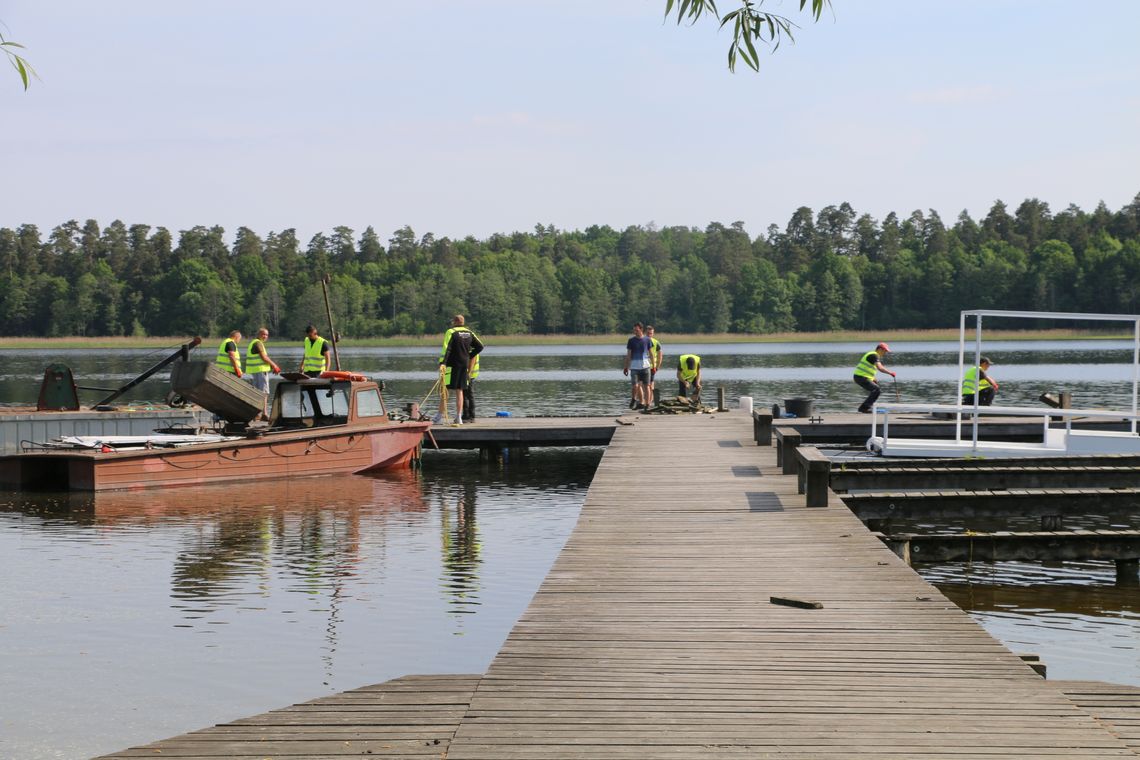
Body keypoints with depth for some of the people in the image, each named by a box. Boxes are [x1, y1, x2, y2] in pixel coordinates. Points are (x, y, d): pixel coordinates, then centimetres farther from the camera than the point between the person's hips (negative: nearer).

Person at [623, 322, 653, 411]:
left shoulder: (647, 340, 5)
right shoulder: (631, 341, 4)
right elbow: (628, 355, 7)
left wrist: (653, 366, 8)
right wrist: (626, 367, 4)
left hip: (645, 366, 1)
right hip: (634, 366, -1)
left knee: (646, 386, 2)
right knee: (636, 386, -9)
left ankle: (647, 404, 7)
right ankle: (634, 399, 16)